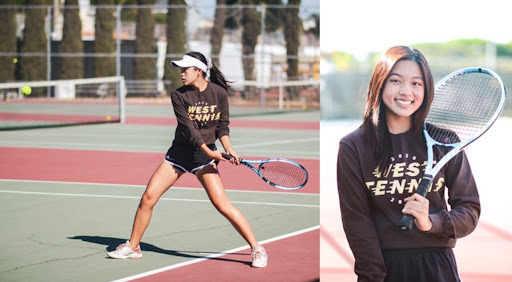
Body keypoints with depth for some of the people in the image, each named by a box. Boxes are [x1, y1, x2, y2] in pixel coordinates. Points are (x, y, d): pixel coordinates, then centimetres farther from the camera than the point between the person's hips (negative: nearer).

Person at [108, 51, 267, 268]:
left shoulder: (219, 93, -6)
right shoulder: (179, 95, -7)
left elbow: (223, 125, 4)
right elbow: (188, 128, -16)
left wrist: (228, 149, -12)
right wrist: (208, 151, -25)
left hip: (205, 156, -2)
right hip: (179, 152, 2)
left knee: (222, 204, -14)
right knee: (148, 197, -3)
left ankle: (256, 248, -6)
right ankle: (132, 247, 15)